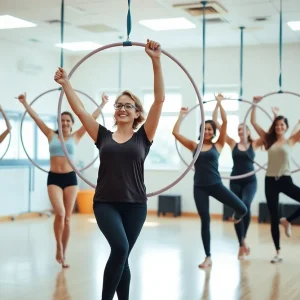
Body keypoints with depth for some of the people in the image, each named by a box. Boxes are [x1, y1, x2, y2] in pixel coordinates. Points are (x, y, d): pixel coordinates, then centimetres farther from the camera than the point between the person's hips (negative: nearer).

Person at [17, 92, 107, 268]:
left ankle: (63, 254, 15)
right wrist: (25, 103, 2)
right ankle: (58, 246, 3)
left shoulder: (76, 137, 5)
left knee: (67, 218, 4)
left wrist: (103, 104, 1)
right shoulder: (51, 135, 6)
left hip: (70, 178, 1)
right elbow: (36, 118, 4)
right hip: (54, 178, -1)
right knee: (60, 213, -19)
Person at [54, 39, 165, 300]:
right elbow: (79, 109, 7)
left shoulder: (143, 137, 1)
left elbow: (160, 99, -7)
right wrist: (65, 83, 4)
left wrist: (156, 61, -14)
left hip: (135, 204, 0)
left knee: (121, 255, 9)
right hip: (105, 203, 0)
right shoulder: (103, 136, 7)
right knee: (120, 249, -20)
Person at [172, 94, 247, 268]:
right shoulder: (194, 146, 6)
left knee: (242, 209, -11)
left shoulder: (218, 145, 3)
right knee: (205, 220, 1)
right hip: (199, 187, 1)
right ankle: (208, 257, 12)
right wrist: (182, 115, 7)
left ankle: (236, 217, 29)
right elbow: (176, 132, 1)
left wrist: (220, 103, -1)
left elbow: (225, 122, -4)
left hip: (216, 185, -1)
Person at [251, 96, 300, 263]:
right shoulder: (269, 140, 6)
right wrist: (255, 104, -1)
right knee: (274, 218, 3)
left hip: (286, 180, -1)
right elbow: (253, 122, 4)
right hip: (270, 181, 1)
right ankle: (278, 253, 13)